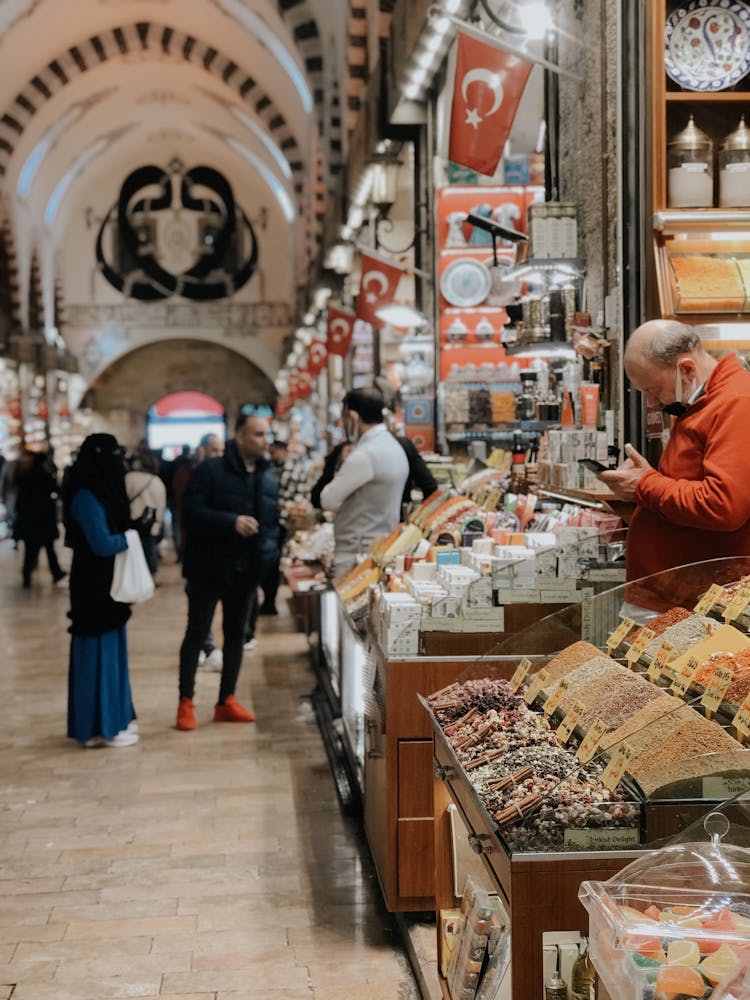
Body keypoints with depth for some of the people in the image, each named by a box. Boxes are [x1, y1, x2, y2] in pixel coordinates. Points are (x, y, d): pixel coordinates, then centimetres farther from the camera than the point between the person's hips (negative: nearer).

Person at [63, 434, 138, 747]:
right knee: (98, 650, -2)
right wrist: (129, 538, -7)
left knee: (111, 647, 15)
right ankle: (98, 727, 6)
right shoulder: (86, 498, -19)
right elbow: (102, 544, -23)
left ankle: (113, 718, 24)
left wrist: (128, 534, -4)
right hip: (94, 586, -9)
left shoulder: (101, 492, 10)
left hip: (108, 583, 9)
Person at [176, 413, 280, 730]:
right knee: (196, 633, 1)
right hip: (209, 568, -6)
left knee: (236, 634, 12)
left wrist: (268, 552, -2)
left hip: (245, 570, 6)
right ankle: (186, 702, 9)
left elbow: (273, 521, 15)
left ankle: (226, 701, 22)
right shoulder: (211, 471, -10)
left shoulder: (268, 477, 8)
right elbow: (193, 512, -18)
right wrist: (232, 522, -27)